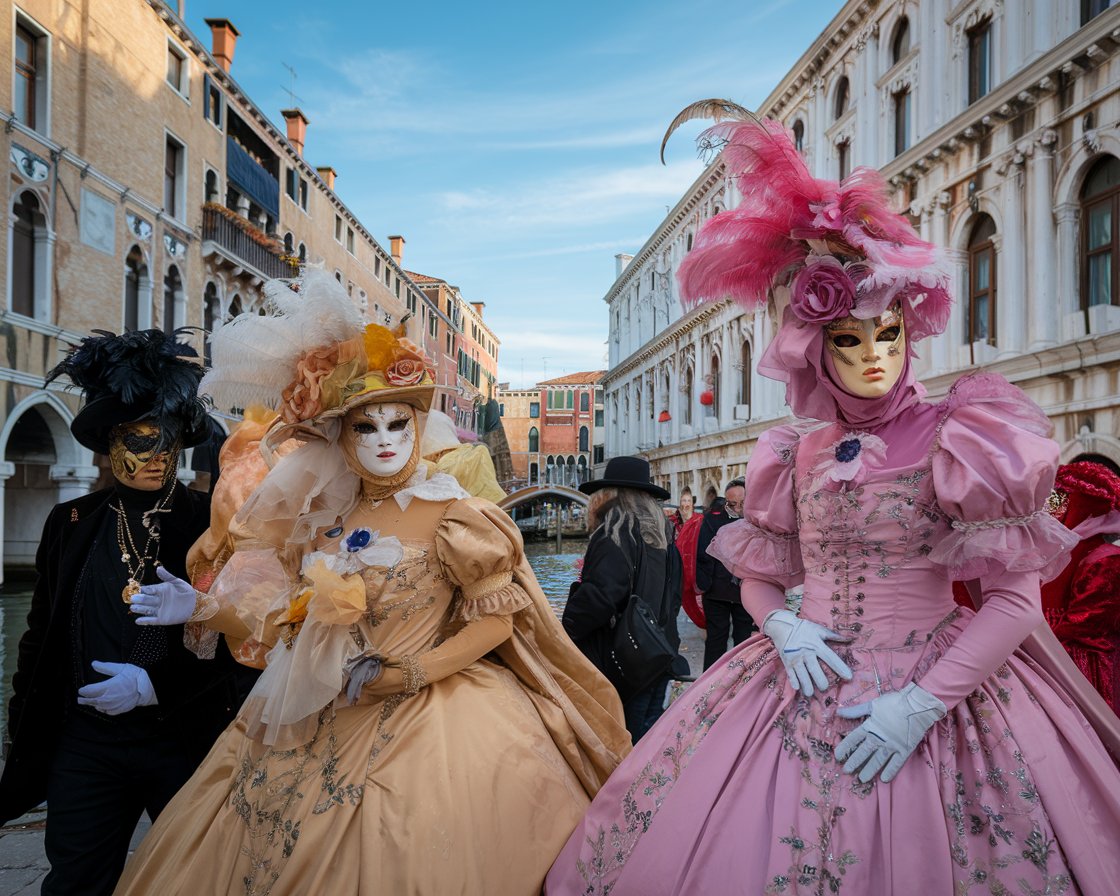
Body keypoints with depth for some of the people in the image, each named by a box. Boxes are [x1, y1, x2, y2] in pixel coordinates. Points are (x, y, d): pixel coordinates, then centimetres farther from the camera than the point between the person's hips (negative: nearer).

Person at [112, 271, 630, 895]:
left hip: (429, 717, -5)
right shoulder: (323, 521, 7)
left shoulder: (451, 515, -8)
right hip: (319, 723, 5)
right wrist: (199, 608, 0)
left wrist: (409, 673, -16)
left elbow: (498, 618, -9)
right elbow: (288, 623, 12)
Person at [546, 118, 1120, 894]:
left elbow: (1017, 598, -9)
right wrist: (783, 626, -7)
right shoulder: (802, 453, 7)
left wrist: (924, 703, -17)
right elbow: (758, 574, 15)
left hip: (937, 684, -3)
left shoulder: (959, 439, -5)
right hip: (803, 684, 4)